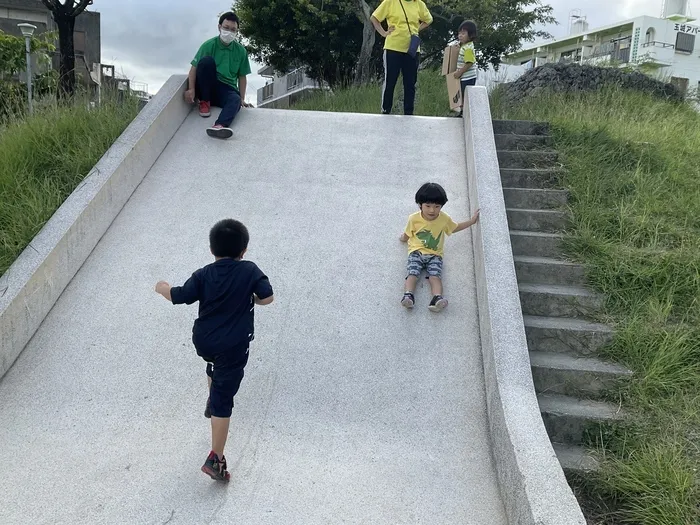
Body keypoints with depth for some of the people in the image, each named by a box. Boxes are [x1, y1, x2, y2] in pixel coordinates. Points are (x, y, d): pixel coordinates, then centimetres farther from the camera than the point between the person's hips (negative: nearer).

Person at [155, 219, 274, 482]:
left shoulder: (203, 275, -1)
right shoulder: (250, 271, -7)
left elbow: (178, 296, -2)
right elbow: (267, 297, -13)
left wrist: (163, 288, 19)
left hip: (202, 341, 4)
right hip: (233, 347, -4)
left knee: (216, 365, 39)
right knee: (223, 401, 0)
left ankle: (212, 403, 56)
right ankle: (215, 459, 0)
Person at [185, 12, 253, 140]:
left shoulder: (241, 51, 4)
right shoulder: (209, 45, -3)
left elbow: (242, 77, 9)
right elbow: (194, 68, -7)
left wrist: (242, 99, -1)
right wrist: (191, 89, -22)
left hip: (228, 90, 1)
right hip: (208, 87, -1)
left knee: (236, 100, -35)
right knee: (206, 61, -28)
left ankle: (219, 126, -65)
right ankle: (204, 101, -14)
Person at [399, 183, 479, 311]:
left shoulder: (444, 218, -1)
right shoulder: (414, 219, -7)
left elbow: (454, 228, 20)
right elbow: (407, 234, 14)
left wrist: (471, 221, 20)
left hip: (435, 254, 0)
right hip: (416, 252, 0)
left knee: (435, 276, -23)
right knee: (412, 273, -25)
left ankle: (437, 299, -43)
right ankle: (408, 296, -40)